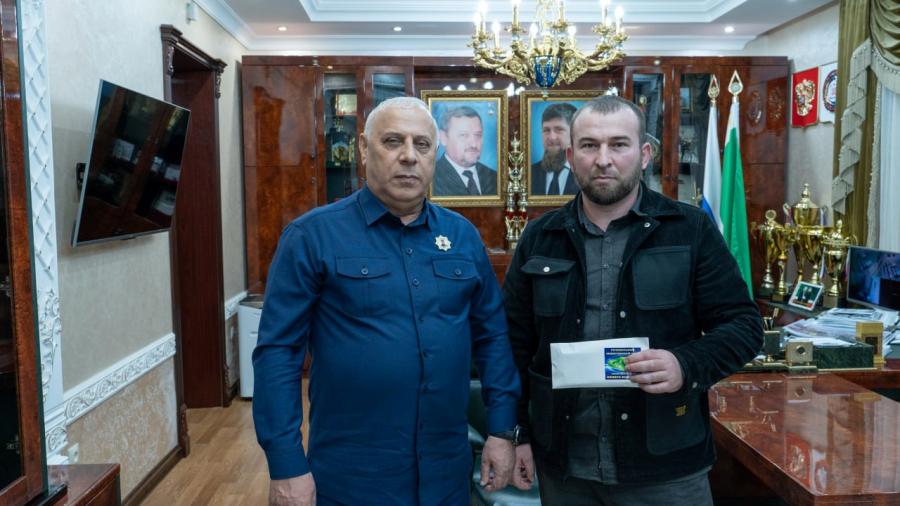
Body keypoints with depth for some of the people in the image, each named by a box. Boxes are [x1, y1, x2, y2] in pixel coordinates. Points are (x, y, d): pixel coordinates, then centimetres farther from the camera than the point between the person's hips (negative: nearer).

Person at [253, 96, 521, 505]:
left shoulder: (463, 235, 3)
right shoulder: (312, 235, -9)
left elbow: (492, 337, 8)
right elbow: (278, 350, -10)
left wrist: (501, 430, 5)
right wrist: (286, 466, -12)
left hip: (447, 467, 4)